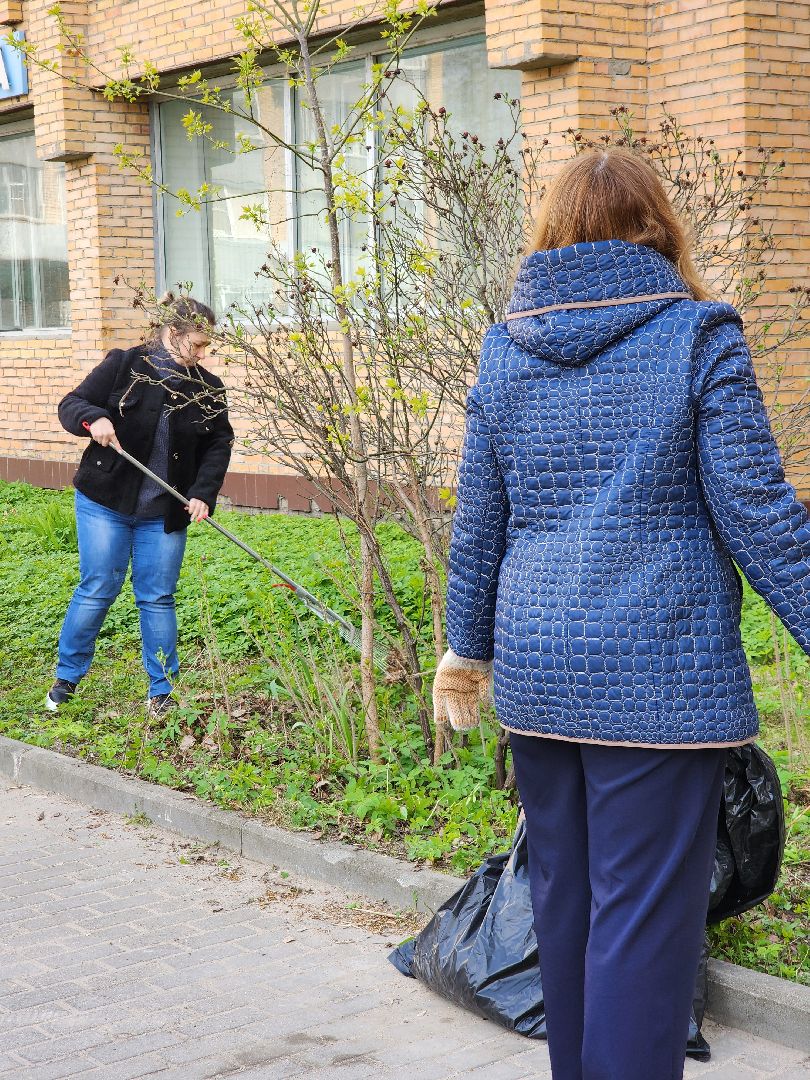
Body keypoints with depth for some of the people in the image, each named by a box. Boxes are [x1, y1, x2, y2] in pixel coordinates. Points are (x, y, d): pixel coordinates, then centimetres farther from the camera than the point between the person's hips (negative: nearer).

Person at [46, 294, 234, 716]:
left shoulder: (207, 388, 1)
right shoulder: (123, 365, -6)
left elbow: (218, 445, 3)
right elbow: (70, 404, -3)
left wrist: (204, 493, -12)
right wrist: (93, 418, -26)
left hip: (165, 513, 2)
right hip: (104, 503, -2)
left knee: (158, 598, 6)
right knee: (96, 591, 3)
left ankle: (162, 690, 17)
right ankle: (67, 677, 21)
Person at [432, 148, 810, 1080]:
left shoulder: (504, 350, 7)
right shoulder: (696, 336, -5)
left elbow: (478, 521, 11)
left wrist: (468, 647, 22)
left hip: (537, 669, 5)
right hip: (658, 670, -5)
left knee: (563, 895, 17)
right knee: (642, 914, 0)